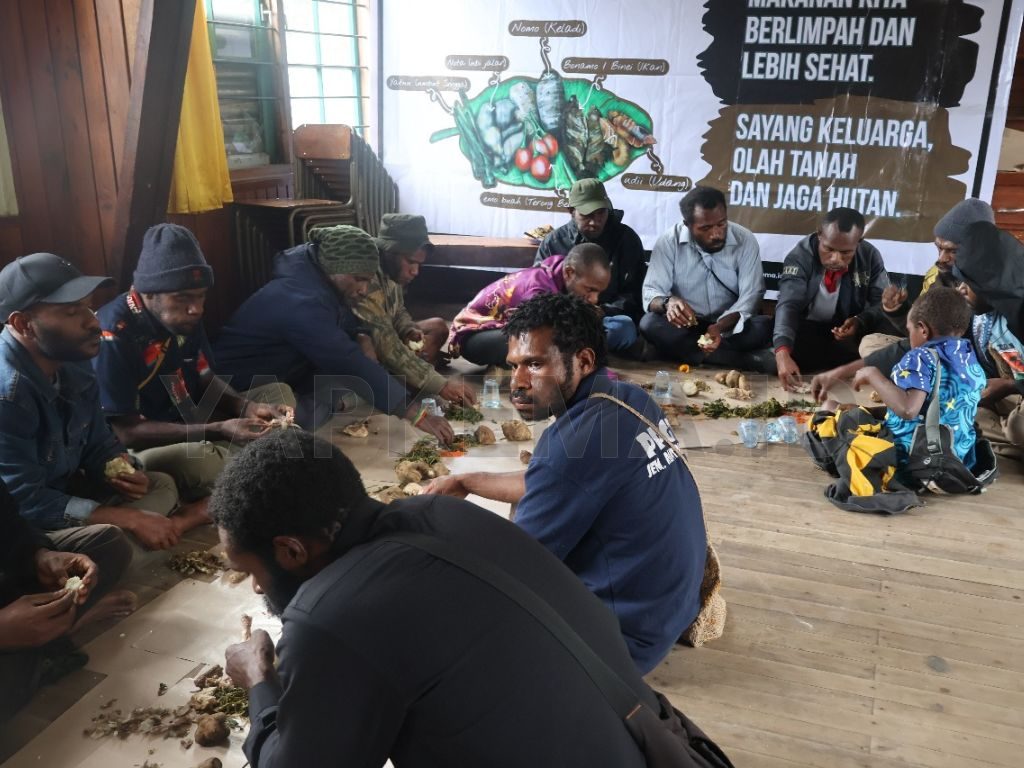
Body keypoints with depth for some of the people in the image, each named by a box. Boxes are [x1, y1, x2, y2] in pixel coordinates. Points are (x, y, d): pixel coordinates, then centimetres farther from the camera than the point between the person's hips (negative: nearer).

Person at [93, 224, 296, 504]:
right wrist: (219, 431, -30)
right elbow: (127, 432, -25)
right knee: (194, 459, -40)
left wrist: (246, 406, -12)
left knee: (280, 392, 4)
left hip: (191, 427, 8)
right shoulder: (113, 335, -25)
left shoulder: (185, 317, -2)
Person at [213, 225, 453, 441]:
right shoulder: (302, 303, -33)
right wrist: (416, 414, -39)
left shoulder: (319, 279, -3)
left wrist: (361, 336, -8)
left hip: (285, 374, 9)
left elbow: (344, 317, 17)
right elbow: (351, 365, -38)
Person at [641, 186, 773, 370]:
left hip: (730, 325, -1)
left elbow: (750, 296, -14)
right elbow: (651, 292, -12)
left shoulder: (745, 240, -10)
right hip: (686, 327, 1)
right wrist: (668, 302, -37)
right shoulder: (669, 242, -11)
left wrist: (720, 326, -33)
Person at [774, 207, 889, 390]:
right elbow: (788, 305, -32)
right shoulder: (800, 256, -19)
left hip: (848, 330, 1)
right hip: (806, 328, -1)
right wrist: (783, 354, -49)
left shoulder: (870, 257, -9)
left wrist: (861, 323, -31)